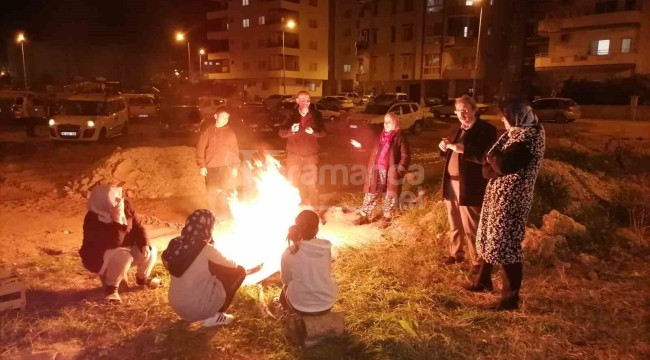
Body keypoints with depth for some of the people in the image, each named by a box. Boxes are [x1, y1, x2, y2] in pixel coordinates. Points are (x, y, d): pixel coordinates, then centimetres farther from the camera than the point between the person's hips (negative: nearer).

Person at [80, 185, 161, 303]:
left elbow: (137, 227, -3)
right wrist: (117, 220, -42)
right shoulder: (93, 219, -30)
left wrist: (145, 245, -19)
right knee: (123, 256, -35)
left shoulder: (126, 206, -13)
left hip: (125, 249, 6)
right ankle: (111, 286, -10)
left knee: (150, 251, -11)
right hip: (99, 257, -6)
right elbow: (114, 244, -37)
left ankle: (142, 277, 18)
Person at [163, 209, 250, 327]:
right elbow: (234, 267, -7)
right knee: (239, 271, 2)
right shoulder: (206, 250, -22)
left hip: (177, 306, 7)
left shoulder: (175, 244, -5)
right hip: (197, 308, -7)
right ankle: (213, 317, 5)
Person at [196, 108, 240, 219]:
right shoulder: (207, 130, 2)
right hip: (210, 167, 0)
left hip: (226, 167, 1)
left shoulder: (230, 132, 7)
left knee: (225, 192, -2)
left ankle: (224, 216, 8)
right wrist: (202, 165, -5)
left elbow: (235, 150, 8)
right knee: (211, 192, 6)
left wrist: (235, 167, 3)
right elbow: (200, 148, 1)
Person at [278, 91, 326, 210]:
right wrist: (291, 130, -25)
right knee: (293, 182, 8)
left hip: (310, 154, 0)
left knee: (311, 183, 5)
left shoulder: (316, 114, 2)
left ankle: (313, 207, 18)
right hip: (294, 154, 0)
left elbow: (322, 132, 1)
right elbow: (281, 132, -4)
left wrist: (313, 132, -20)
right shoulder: (290, 114, 1)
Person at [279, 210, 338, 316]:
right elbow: (327, 272, 1)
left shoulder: (289, 253, -20)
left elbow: (285, 280, -4)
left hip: (301, 306, -1)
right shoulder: (326, 248, -15)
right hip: (327, 303, 1)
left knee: (286, 287, 30)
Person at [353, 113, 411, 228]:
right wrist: (370, 168, 10)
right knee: (371, 194, 9)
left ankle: (386, 218, 24)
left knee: (390, 195, 9)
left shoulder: (399, 138, -7)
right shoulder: (381, 136, 9)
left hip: (391, 172, -5)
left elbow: (405, 155, -8)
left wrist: (400, 169, -15)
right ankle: (364, 215, 19)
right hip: (377, 171, 5)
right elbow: (374, 153, 16)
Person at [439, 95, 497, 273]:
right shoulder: (456, 129, 14)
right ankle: (455, 253, 34)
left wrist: (463, 149, -28)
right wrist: (445, 148, -3)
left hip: (470, 187, -7)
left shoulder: (486, 129, -9)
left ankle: (477, 262, 16)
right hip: (451, 183, 7)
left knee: (471, 228, 2)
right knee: (454, 225, 18)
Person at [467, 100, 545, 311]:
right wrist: (491, 167, -7)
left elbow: (503, 165, -25)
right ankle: (484, 281, 37)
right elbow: (488, 166, 13)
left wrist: (493, 158, -7)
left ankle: (510, 298, 7)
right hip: (497, 193, 10)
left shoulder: (529, 137, -17)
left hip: (511, 198, -10)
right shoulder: (513, 133, 12)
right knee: (491, 237, 20)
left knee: (506, 243, -4)